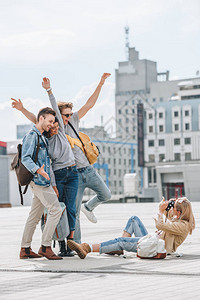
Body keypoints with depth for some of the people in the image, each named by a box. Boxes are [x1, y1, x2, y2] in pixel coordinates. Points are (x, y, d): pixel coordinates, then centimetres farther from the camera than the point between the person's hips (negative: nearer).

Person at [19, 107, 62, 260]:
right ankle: (45, 246, -9)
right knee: (56, 210, -12)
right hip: (39, 181, -10)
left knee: (35, 216, 10)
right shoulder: (32, 135, -10)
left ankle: (25, 249, 15)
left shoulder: (42, 137, 20)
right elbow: (25, 158, -20)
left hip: (43, 181, 10)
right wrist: (38, 170, -35)